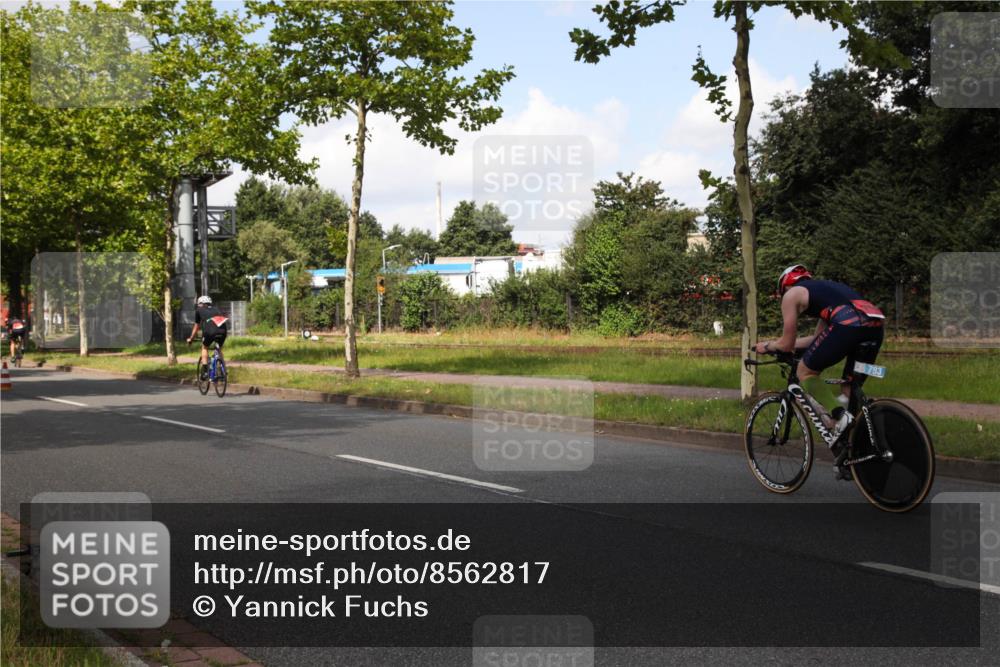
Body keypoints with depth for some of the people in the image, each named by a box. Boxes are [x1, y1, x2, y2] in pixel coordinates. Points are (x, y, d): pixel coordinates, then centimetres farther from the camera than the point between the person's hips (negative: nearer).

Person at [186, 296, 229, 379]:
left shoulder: (199, 310, 27)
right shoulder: (216, 309, 35)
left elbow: (196, 327, 34)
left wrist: (190, 339, 49)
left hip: (210, 331, -3)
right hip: (223, 331, 3)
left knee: (204, 348, 23)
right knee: (219, 349, 27)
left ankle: (205, 371, 13)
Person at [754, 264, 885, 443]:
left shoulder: (791, 294, 19)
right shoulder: (824, 288, 39)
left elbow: (787, 345, 19)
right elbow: (819, 337, 43)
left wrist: (768, 346, 39)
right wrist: (781, 343, 53)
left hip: (848, 325, -7)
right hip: (877, 325, 7)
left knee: (805, 372, 11)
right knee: (850, 388, 20)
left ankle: (840, 417, -6)